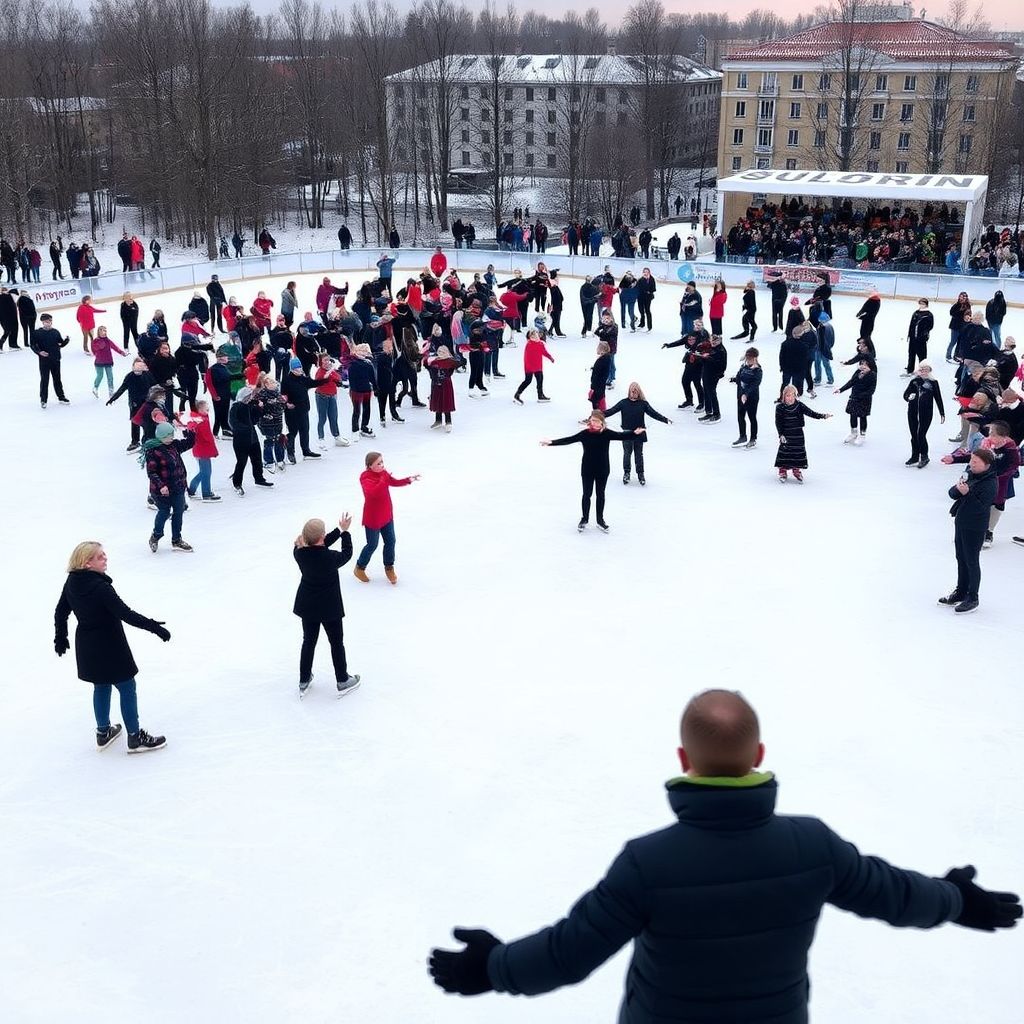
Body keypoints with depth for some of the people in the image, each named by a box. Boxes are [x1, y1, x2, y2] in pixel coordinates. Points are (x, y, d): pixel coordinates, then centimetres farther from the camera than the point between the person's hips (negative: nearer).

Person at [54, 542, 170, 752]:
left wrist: (60, 637, 24)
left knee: (101, 686, 25)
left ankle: (103, 732, 38)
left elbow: (61, 612, 9)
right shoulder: (101, 588, -28)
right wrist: (154, 626, -24)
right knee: (127, 688, 7)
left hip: (86, 646, 8)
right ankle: (135, 738, 15)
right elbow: (125, 614, -31)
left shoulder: (72, 583, -3)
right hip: (109, 646, -8)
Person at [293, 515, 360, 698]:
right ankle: (343, 681, 32)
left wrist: (340, 530, 1)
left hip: (307, 606, 4)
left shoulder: (300, 553, -17)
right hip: (329, 607, -4)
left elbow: (320, 547, 0)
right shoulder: (330, 558, -30)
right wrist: (345, 531, 3)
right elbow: (347, 553, -9)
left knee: (309, 642, 22)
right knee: (336, 643, 17)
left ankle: (304, 682, 34)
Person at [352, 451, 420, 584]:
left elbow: (395, 482, 8)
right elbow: (373, 493, -41)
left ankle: (389, 567, 31)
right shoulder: (365, 477, -25)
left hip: (387, 515, 7)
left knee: (390, 541, 13)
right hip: (372, 518, -7)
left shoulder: (383, 473, 0)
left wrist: (409, 479, -8)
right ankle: (359, 568, 27)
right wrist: (385, 479, -44)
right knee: (372, 545, 6)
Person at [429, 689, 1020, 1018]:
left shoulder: (648, 862, -31)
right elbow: (888, 891, -4)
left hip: (663, 1017, -2)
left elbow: (572, 950, -24)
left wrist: (493, 967, -7)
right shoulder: (812, 844, -22)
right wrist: (956, 901, 16)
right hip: (776, 1016, 2)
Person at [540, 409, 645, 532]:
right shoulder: (585, 434, -9)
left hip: (602, 470, 1)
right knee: (587, 494, 9)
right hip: (587, 470, -1)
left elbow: (621, 436, -16)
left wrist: (635, 433, -33)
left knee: (600, 494, 12)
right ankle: (584, 518, 25)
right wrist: (552, 443, -18)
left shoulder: (607, 433, -8)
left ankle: (600, 520, 25)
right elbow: (569, 440, -11)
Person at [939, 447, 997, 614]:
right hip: (960, 523, 8)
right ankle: (960, 592, 33)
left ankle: (972, 598, 14)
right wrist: (958, 489, -18)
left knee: (972, 562, 2)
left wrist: (967, 493, -33)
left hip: (975, 528, -8)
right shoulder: (969, 474, 4)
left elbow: (981, 507, -26)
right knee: (961, 559, 19)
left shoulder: (990, 483, -19)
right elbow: (952, 493, 3)